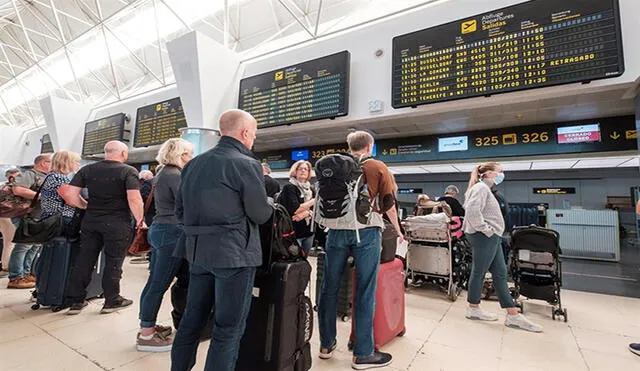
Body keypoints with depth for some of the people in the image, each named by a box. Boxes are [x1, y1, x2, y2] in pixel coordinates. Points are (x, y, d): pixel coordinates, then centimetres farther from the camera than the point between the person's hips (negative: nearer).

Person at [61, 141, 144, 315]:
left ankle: (75, 301, 23)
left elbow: (69, 194, 2)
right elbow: (134, 199, -19)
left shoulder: (87, 169, 6)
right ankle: (112, 301, 18)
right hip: (117, 223, -4)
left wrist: (86, 207, 15)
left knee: (84, 260, 13)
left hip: (90, 221, 5)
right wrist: (139, 220, -8)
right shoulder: (128, 171, -9)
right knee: (113, 262, 6)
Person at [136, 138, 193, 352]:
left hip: (160, 229, 10)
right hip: (171, 232, -10)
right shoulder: (174, 175, -15)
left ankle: (148, 327, 28)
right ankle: (146, 336, 8)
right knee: (159, 285, -2)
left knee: (154, 282, 16)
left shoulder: (164, 174, 16)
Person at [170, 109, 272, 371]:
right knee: (229, 327, 5)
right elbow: (260, 214, -12)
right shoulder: (247, 164, -14)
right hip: (235, 253, -7)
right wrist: (269, 205, 9)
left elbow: (180, 210, 11)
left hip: (198, 250, 8)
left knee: (192, 319, 20)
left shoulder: (194, 163, 8)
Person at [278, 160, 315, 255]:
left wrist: (305, 213, -17)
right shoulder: (289, 187, -7)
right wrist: (313, 201, -13)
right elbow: (294, 209, -19)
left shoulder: (310, 189, 12)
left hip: (308, 232, 6)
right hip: (294, 232, -6)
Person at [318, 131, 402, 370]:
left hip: (337, 229, 3)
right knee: (365, 292, 4)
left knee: (330, 288, 11)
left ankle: (326, 344, 24)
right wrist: (397, 230, 19)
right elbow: (389, 204, 6)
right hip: (366, 230, -3)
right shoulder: (379, 168, 7)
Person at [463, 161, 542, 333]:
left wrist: (490, 231, 14)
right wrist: (485, 229, -20)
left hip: (492, 238, 10)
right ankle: (473, 309, 15)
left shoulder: (486, 189, 20)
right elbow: (472, 210, -27)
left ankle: (513, 315, 15)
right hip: (484, 237, -10)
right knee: (479, 272, 1)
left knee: (500, 274, 10)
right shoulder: (480, 187, -12)